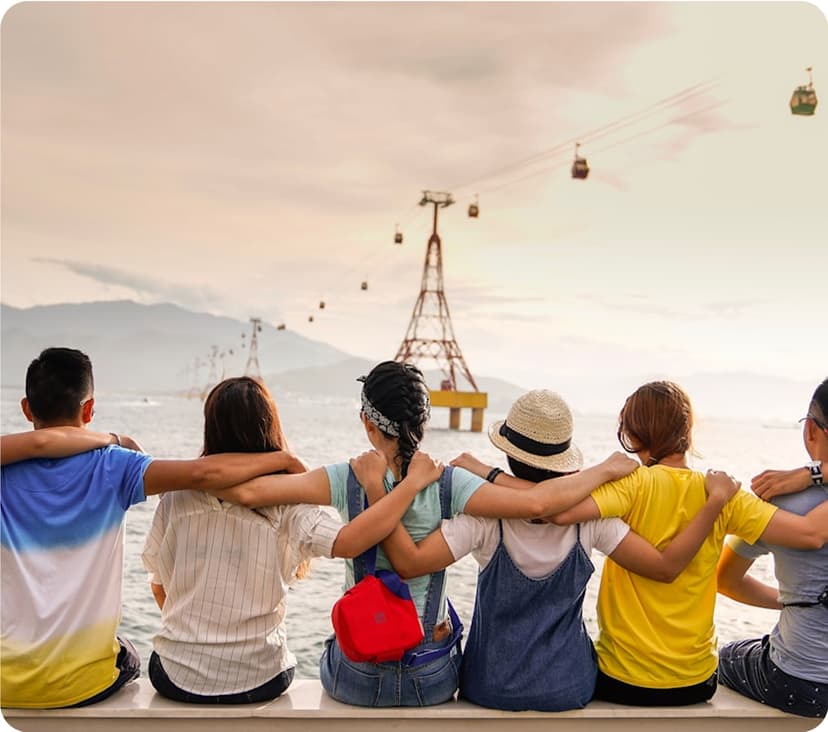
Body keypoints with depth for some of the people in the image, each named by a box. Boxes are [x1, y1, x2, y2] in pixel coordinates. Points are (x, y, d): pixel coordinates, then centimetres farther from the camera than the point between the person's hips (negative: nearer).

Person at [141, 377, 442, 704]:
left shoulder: (176, 499, -9)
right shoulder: (285, 505, -17)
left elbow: (159, 587, 2)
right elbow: (348, 542, -33)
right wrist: (414, 480, -22)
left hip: (177, 677, 1)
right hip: (256, 681, -1)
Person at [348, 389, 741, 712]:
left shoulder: (486, 516, -24)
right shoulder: (590, 517, -18)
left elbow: (409, 562, -32)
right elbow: (666, 566, -16)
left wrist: (374, 485, -28)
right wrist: (715, 500, -11)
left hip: (492, 688, -1)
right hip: (569, 688, 2)